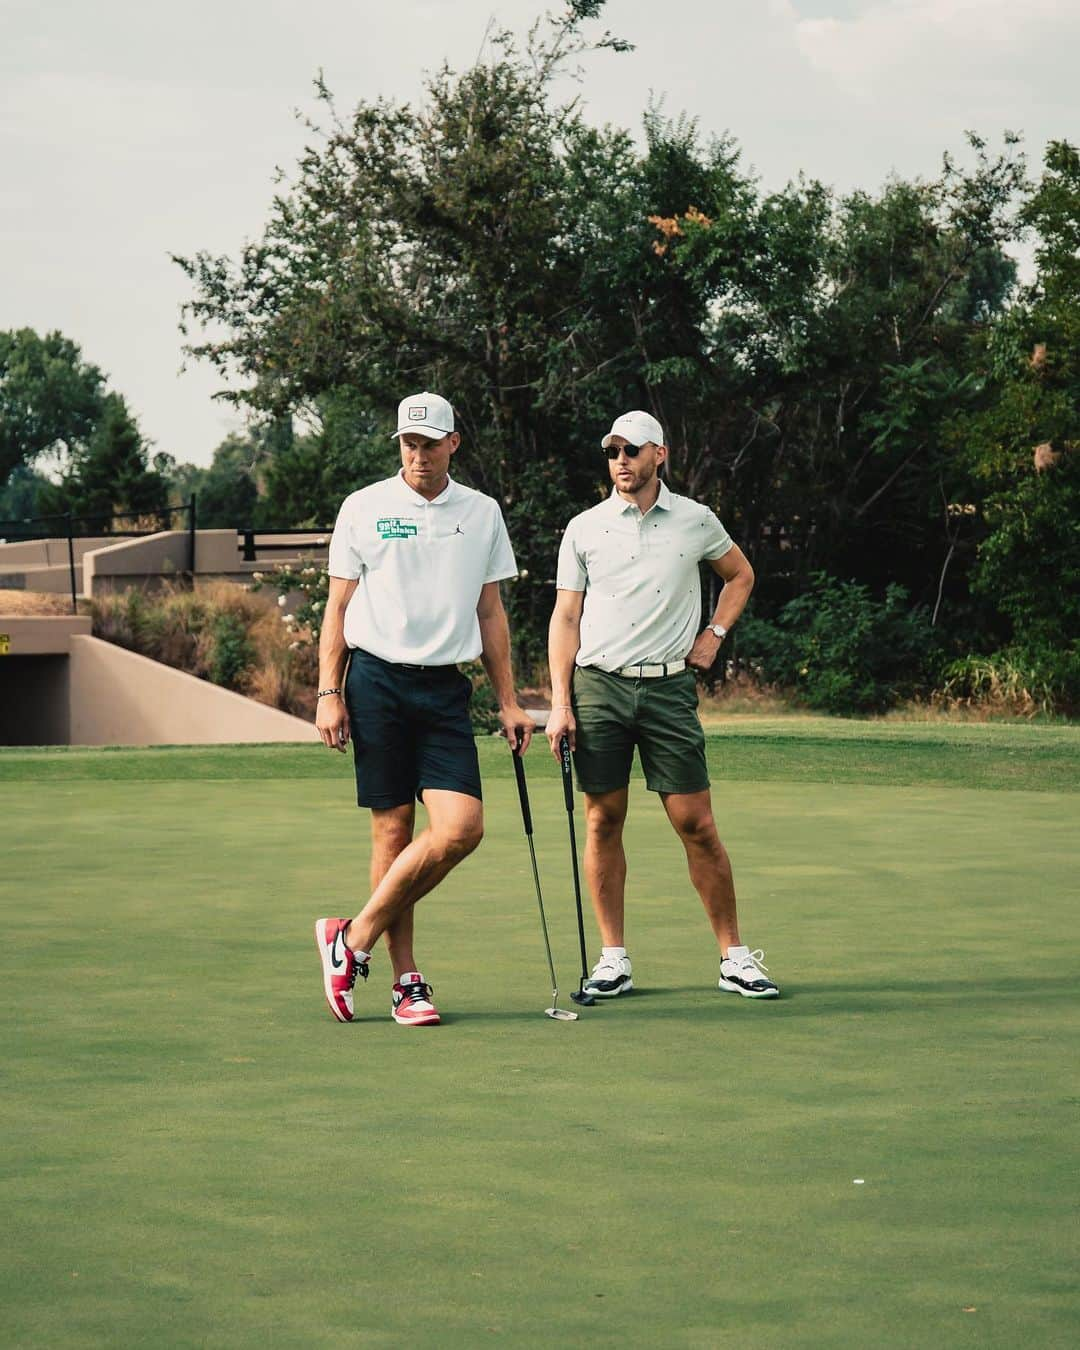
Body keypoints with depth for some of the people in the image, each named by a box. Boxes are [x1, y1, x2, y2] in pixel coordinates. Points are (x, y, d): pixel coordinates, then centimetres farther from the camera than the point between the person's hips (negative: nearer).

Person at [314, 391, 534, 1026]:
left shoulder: (482, 513, 11)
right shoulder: (364, 508, 4)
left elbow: (491, 611, 16)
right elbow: (338, 605, 6)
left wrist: (509, 702, 13)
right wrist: (330, 693, -3)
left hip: (445, 688, 3)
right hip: (377, 681, -3)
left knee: (462, 829, -12)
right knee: (393, 829, -3)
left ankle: (354, 939, -1)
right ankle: (406, 981, 4)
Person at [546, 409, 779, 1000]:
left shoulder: (695, 521, 7)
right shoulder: (584, 529, 6)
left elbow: (740, 575, 25)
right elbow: (565, 618, 6)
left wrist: (714, 633, 10)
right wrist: (559, 703, -2)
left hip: (670, 687, 0)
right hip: (598, 686, 1)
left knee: (696, 823, -3)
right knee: (603, 822, 1)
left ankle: (733, 956, 4)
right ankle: (613, 958, 8)